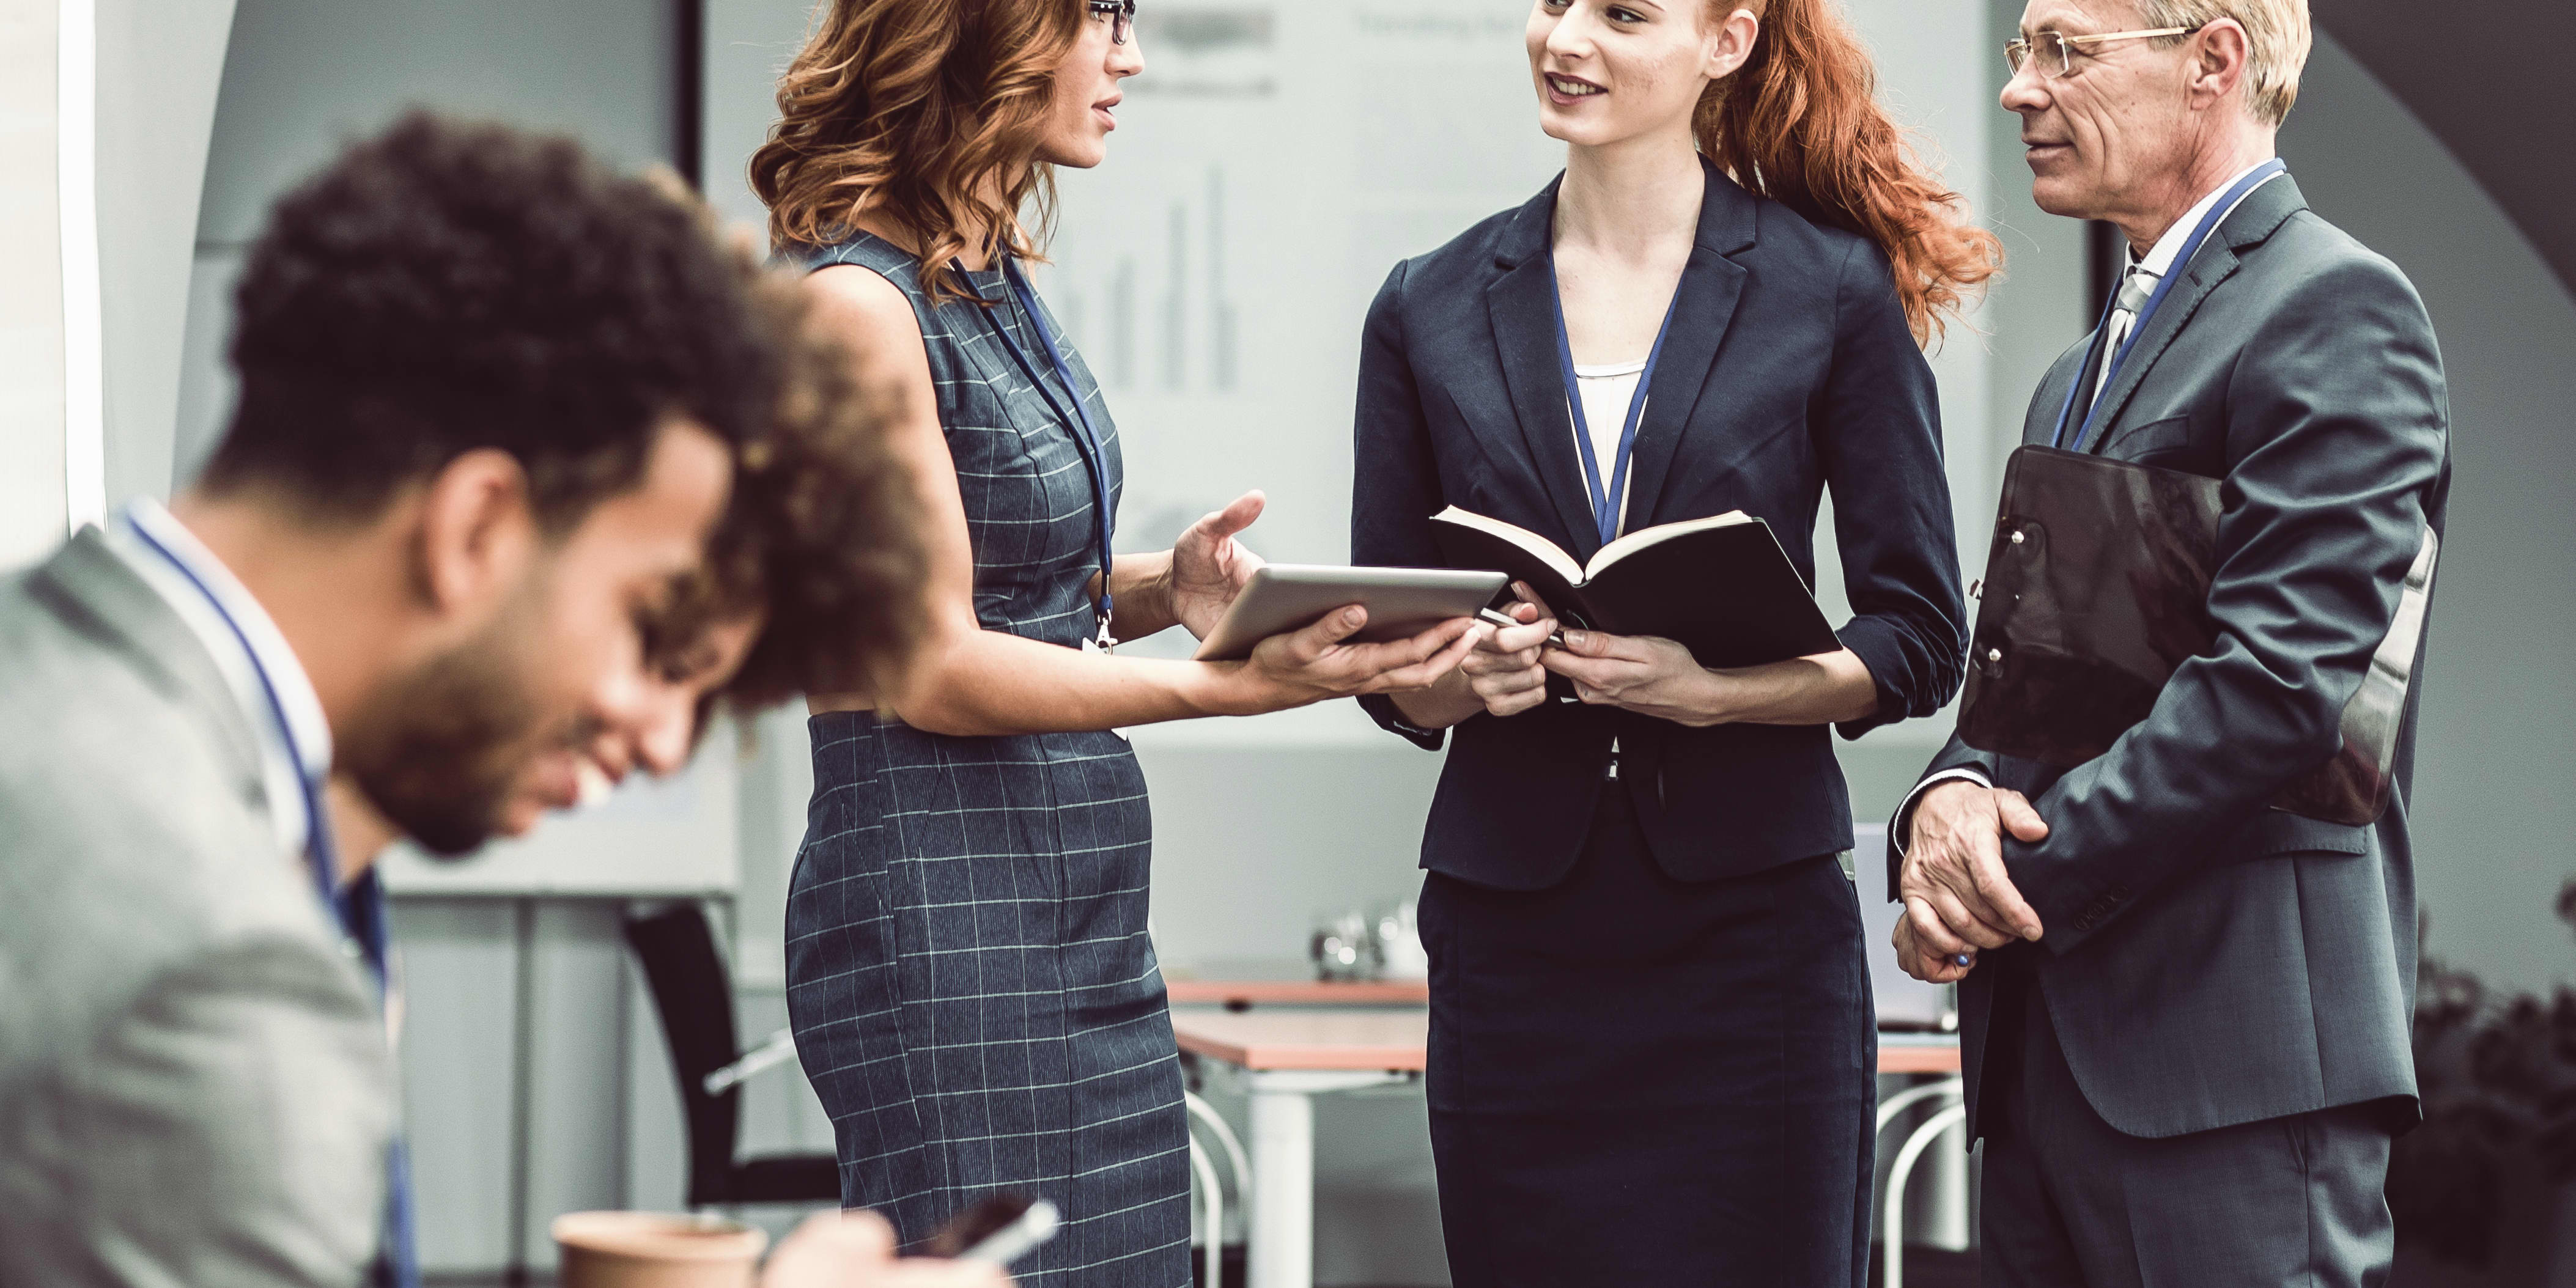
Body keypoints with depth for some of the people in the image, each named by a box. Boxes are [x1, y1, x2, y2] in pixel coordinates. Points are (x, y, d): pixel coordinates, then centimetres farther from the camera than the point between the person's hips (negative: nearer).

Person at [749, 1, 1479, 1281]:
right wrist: (1228, 684, -21)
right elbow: (929, 669, -16)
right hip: (940, 921, -9)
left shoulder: (994, 274, 12)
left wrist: (1162, 582, -1)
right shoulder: (859, 301, -15)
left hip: (1081, 918, 9)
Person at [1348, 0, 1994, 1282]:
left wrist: (1717, 688, -16)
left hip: (1752, 923, -2)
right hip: (1512, 926, 2)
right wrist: (1462, 680, -11)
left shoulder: (1834, 294, 1)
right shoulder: (1432, 309, 9)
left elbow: (1918, 641, 1)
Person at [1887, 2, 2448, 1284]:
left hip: (2231, 1045, -8)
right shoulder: (2079, 373, 24)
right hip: (2045, 1056, 9)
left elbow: (2282, 680, -17)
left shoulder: (2331, 307, -7)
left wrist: (2018, 886, -13)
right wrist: (1953, 793, -4)